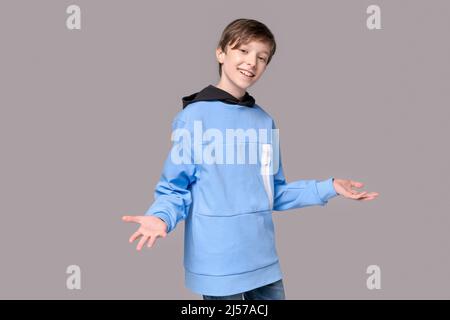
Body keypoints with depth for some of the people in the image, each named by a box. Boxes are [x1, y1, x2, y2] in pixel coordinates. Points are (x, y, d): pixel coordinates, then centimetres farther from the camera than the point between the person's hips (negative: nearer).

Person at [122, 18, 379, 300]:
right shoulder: (193, 116, -9)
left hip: (264, 259, 6)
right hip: (218, 264, -5)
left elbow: (274, 193, 13)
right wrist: (161, 218, -26)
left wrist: (329, 188, 6)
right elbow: (175, 189, -6)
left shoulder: (265, 121, 8)